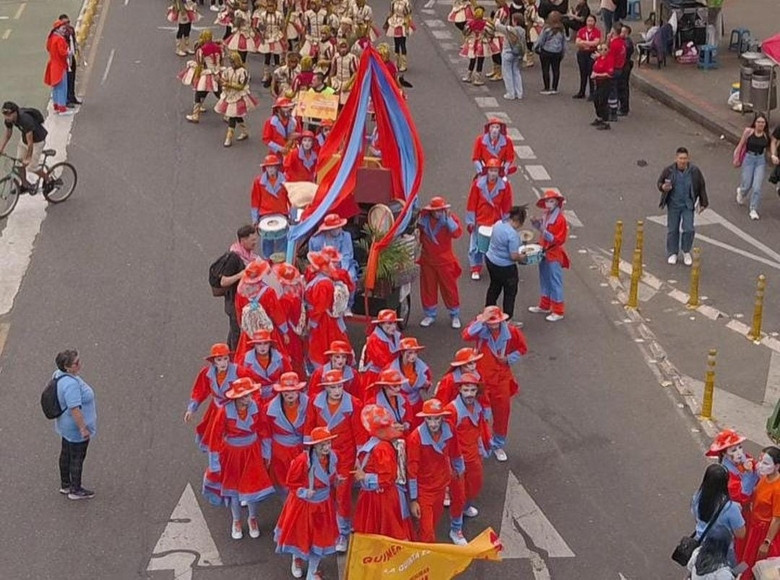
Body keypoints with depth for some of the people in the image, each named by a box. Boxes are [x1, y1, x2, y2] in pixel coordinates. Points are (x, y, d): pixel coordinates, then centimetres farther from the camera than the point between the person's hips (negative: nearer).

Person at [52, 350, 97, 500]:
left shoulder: (59, 374, -4)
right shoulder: (71, 384, -34)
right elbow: (75, 409, -33)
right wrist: (83, 428, -24)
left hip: (65, 425, 10)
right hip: (75, 428, -10)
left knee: (66, 454, 23)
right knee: (77, 458, 9)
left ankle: (65, 485, 40)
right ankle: (75, 490, 25)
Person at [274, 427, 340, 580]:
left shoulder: (332, 457, -11)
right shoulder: (303, 460, -28)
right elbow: (291, 482, -15)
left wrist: (336, 481, -11)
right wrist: (304, 492, -26)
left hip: (323, 504, 4)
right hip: (303, 504, -4)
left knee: (320, 537, 12)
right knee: (299, 533, 18)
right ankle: (297, 560, 51)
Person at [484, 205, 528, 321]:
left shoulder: (498, 224, -4)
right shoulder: (512, 234, -29)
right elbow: (514, 256, -27)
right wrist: (524, 257, -7)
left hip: (490, 260, 8)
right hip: (505, 267, -8)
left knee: (494, 286, 28)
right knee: (510, 292, 11)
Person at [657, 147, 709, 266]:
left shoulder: (695, 171, -8)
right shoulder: (669, 170, -10)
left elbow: (702, 187, 4)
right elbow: (659, 182, 2)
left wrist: (703, 203, 7)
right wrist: (663, 187, -22)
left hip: (688, 205, 0)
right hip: (673, 204, 0)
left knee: (688, 229, -4)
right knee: (672, 229, 7)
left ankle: (686, 252, 18)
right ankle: (672, 253, 23)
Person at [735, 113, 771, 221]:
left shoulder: (766, 135, -2)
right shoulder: (748, 131, -8)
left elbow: (770, 148, 11)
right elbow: (741, 144, 1)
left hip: (761, 160, 1)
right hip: (749, 158, -1)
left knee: (757, 187, -8)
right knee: (747, 185, 5)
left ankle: (753, 210, 3)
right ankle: (741, 192, 44)